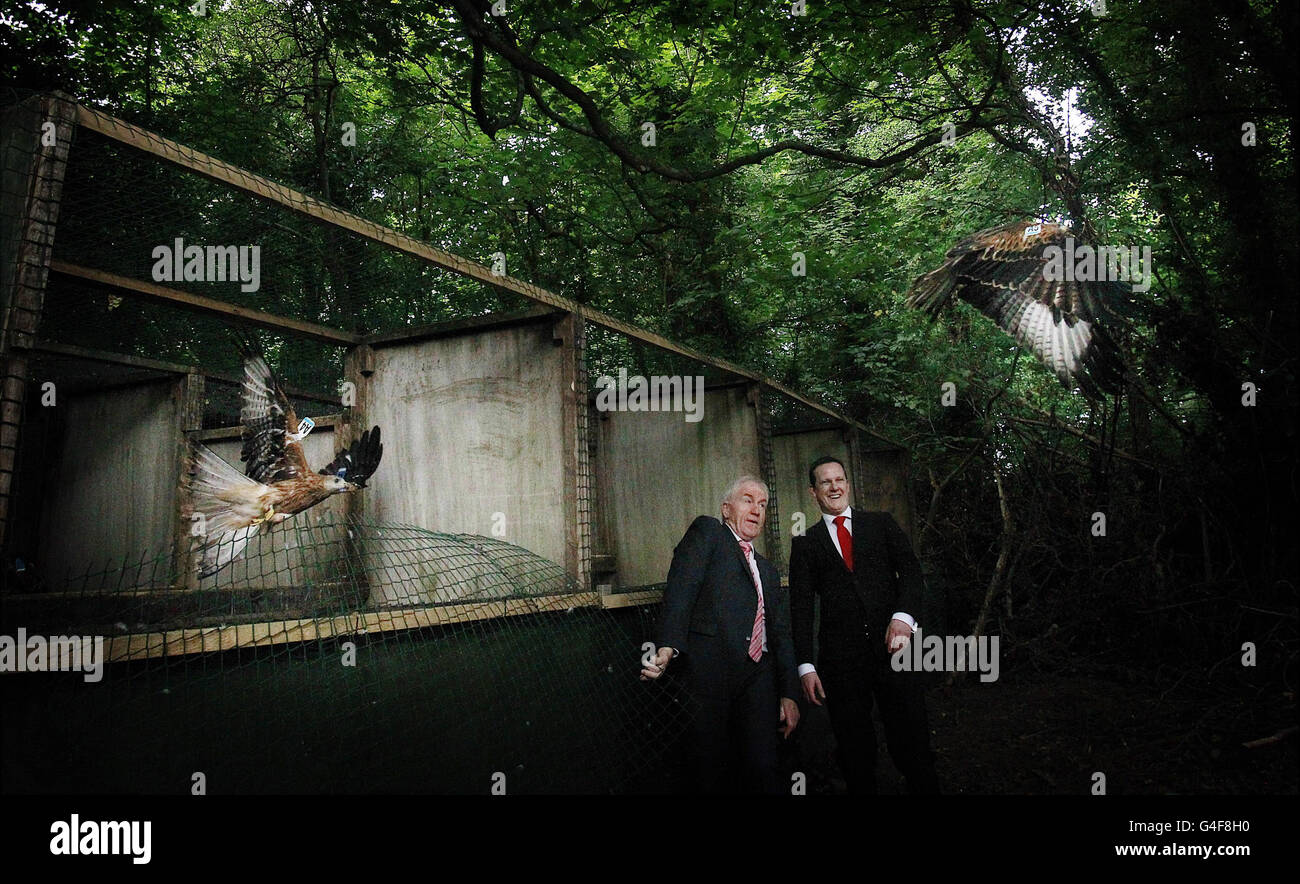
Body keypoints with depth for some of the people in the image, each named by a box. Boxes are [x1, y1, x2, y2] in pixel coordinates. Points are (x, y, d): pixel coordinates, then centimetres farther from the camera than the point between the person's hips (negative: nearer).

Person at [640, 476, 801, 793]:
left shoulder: (768, 570, 29)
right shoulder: (707, 532, 8)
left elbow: (781, 635, 25)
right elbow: (681, 588, -9)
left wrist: (789, 693, 14)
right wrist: (668, 646, -24)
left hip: (757, 677, 6)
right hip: (709, 669, -5)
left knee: (763, 769, -4)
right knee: (711, 768, -1)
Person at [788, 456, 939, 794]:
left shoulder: (882, 524, 13)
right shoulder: (805, 544, 11)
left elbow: (911, 572, 4)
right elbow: (800, 607, 7)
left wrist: (903, 615, -15)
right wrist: (805, 665, -2)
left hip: (892, 648, 0)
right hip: (840, 660, 0)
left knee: (912, 741, 0)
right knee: (855, 753, 7)